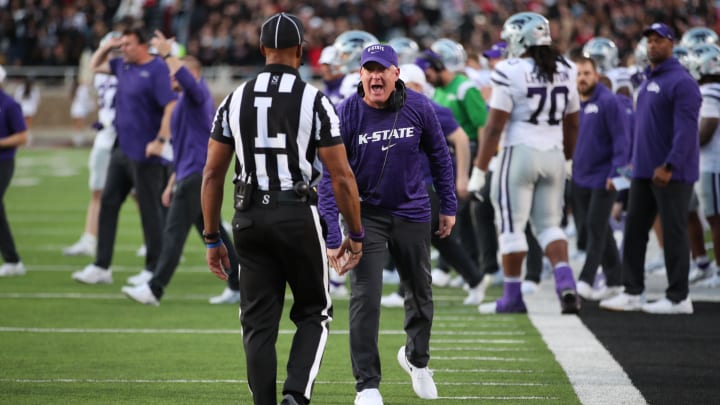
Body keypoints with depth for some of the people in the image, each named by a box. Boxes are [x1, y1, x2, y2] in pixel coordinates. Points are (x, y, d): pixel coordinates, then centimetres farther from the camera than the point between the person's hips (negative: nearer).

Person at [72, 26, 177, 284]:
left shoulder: (157, 70, -14)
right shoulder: (123, 66, 11)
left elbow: (171, 107, -20)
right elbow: (96, 65, 27)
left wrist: (162, 140, -24)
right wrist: (107, 46, 9)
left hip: (145, 155, -9)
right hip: (122, 151, 9)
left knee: (150, 210, 0)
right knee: (108, 203, 8)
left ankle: (154, 268, 8)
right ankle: (101, 267, 12)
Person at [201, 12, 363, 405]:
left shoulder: (235, 101, 5)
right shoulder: (314, 101, -5)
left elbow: (212, 173, 5)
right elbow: (342, 176, -6)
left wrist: (212, 239, 12)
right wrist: (356, 235, 6)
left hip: (250, 218, 3)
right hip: (298, 216, -2)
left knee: (259, 324, 9)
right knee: (313, 313, 13)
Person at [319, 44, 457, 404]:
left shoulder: (419, 108, -11)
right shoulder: (346, 115, -18)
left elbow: (439, 157, 5)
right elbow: (330, 178, -18)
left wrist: (448, 206, 8)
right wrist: (332, 236, -25)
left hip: (412, 212, 3)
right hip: (366, 213, -3)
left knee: (420, 294, 16)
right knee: (365, 298, -11)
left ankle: (416, 358, 43)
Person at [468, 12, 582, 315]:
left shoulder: (511, 72, -11)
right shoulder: (564, 71, 7)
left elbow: (495, 126, -11)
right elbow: (572, 124, 15)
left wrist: (480, 168, -6)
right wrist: (567, 159, 29)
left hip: (520, 153, -5)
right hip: (554, 154, 5)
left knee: (512, 226, 5)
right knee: (548, 225, 14)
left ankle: (513, 296, 10)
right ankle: (565, 282, -7)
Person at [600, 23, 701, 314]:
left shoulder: (681, 82, -14)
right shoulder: (648, 81, 15)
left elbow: (686, 130, -21)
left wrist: (669, 166, -26)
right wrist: (635, 160, 19)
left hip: (671, 173, -9)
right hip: (644, 171, 9)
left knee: (674, 233, -3)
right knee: (634, 230, 9)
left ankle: (678, 298, 3)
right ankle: (632, 292, 15)